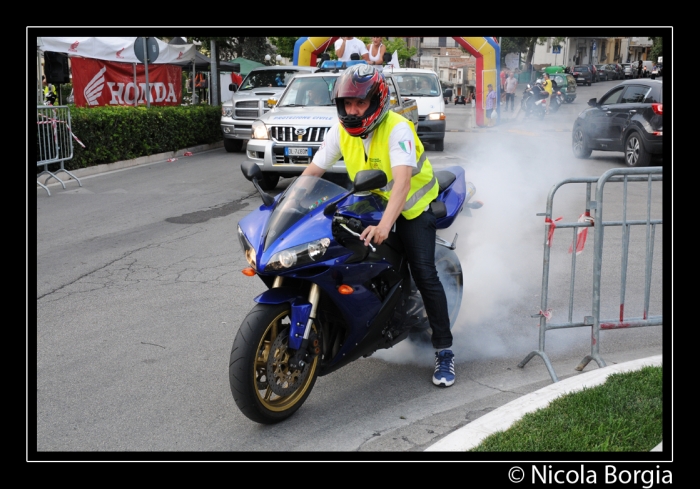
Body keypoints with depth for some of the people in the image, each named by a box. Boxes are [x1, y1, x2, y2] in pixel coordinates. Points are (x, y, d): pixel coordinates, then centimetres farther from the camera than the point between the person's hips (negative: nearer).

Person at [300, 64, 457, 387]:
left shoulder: (397, 128, -27)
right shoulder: (341, 130, -9)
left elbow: (403, 181, -40)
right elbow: (312, 171, -8)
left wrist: (384, 224, -54)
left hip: (411, 203, -6)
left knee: (424, 273, -15)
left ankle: (444, 350, -5)